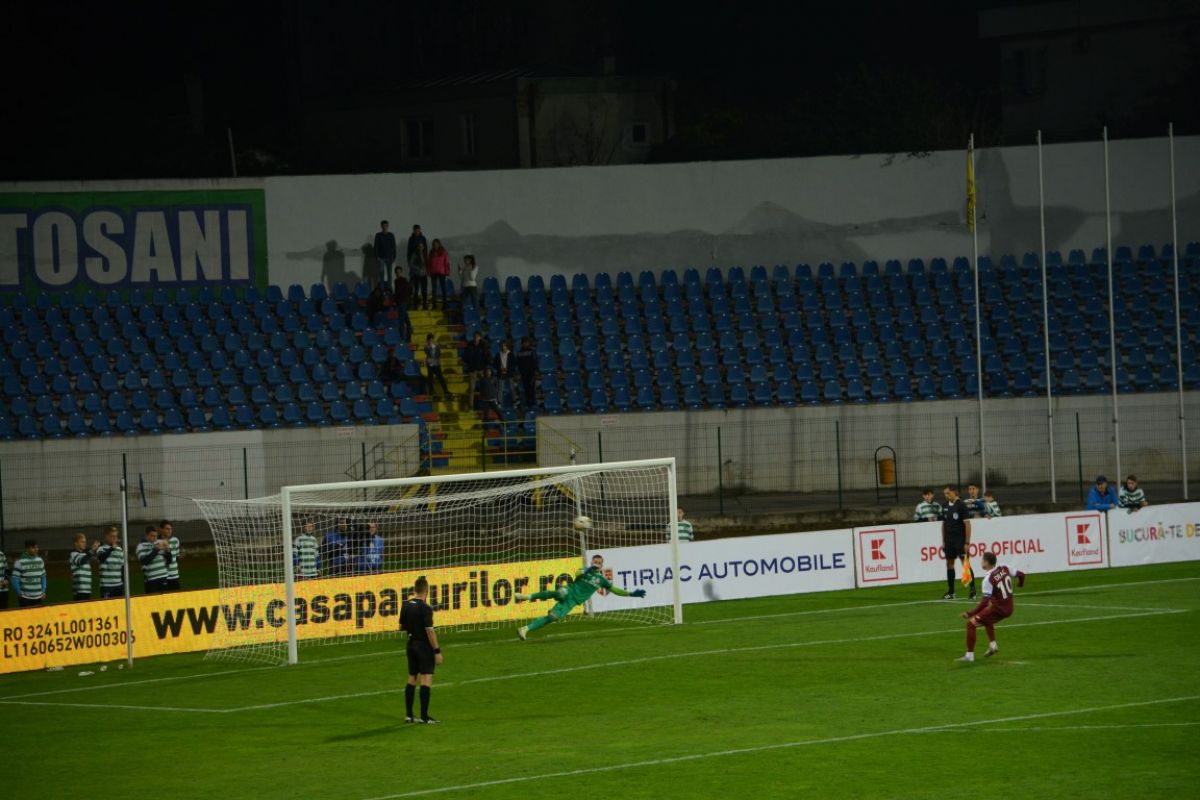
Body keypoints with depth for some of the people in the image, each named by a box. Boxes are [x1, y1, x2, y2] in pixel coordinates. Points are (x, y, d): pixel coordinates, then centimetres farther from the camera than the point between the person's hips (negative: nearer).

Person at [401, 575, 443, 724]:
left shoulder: (406, 605, 3)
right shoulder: (425, 608, -18)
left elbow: (401, 627, 12)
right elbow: (430, 631, -21)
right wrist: (437, 651, -16)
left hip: (411, 644, 7)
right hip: (424, 645, -7)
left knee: (412, 678, 14)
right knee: (426, 679, -5)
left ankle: (409, 714, 15)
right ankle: (424, 716, -7)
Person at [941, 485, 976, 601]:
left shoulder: (961, 505, -10)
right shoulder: (945, 506, 8)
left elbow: (967, 524, -12)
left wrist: (967, 542, -15)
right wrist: (943, 541, 12)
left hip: (960, 540, -6)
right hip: (949, 541, 6)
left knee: (965, 564, -8)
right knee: (949, 564, 8)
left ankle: (972, 590, -5)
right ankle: (950, 592, 15)